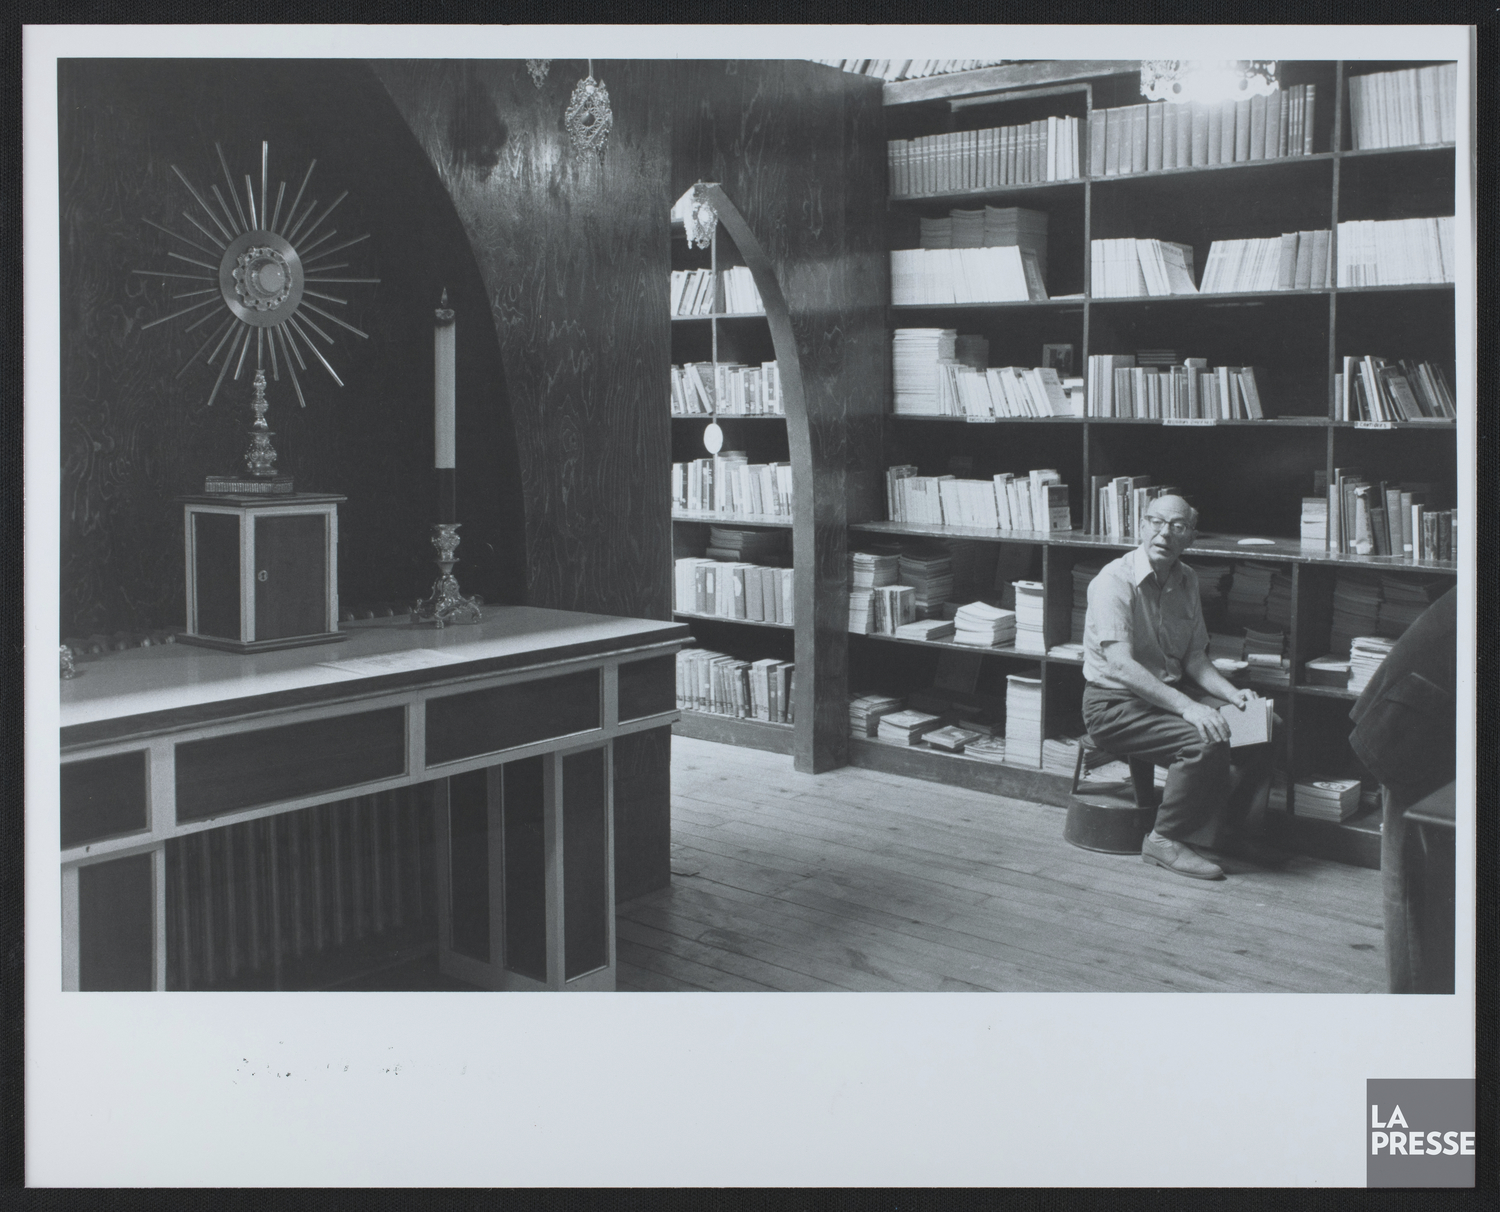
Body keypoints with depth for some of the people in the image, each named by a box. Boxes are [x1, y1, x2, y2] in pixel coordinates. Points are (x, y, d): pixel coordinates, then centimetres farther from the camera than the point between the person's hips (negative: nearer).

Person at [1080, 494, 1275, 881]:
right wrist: (1187, 708, -34)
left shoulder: (1187, 580, 8)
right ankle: (1167, 840, -10)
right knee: (1205, 742, -29)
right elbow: (1121, 665, -27)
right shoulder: (1115, 580, -17)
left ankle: (1225, 836, 3)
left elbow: (1194, 658, 11)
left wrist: (1232, 694, -8)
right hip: (1114, 703, -8)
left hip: (1172, 692, 8)